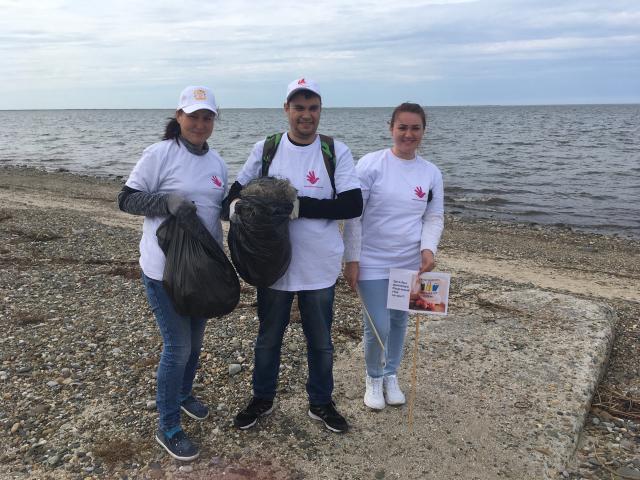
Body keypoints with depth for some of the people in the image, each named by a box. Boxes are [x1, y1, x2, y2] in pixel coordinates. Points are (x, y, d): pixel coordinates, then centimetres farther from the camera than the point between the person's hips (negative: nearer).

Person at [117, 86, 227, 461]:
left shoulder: (216, 161, 6)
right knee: (178, 347, -1)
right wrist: (168, 201, -25)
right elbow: (127, 199, -11)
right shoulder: (160, 154, -11)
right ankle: (168, 428, 18)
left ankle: (184, 395, 46)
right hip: (166, 269, -6)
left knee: (195, 341, 20)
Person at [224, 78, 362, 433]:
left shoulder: (336, 152, -7)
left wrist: (301, 206, -23)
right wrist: (235, 205, -19)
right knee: (268, 338, 18)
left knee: (321, 342, 16)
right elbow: (237, 190, 5)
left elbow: (353, 205, -14)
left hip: (320, 267, -1)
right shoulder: (265, 149, -2)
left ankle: (321, 403, 39)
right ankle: (262, 399, 41)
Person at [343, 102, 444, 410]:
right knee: (378, 326, -4)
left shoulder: (431, 173, 2)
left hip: (411, 264, 4)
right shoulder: (371, 164, -10)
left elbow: (435, 217, 7)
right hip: (373, 264, -4)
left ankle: (391, 376, 40)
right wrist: (351, 260, -11)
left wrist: (428, 248, -13)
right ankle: (374, 378, 25)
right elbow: (353, 214, -9)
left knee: (399, 323, 16)